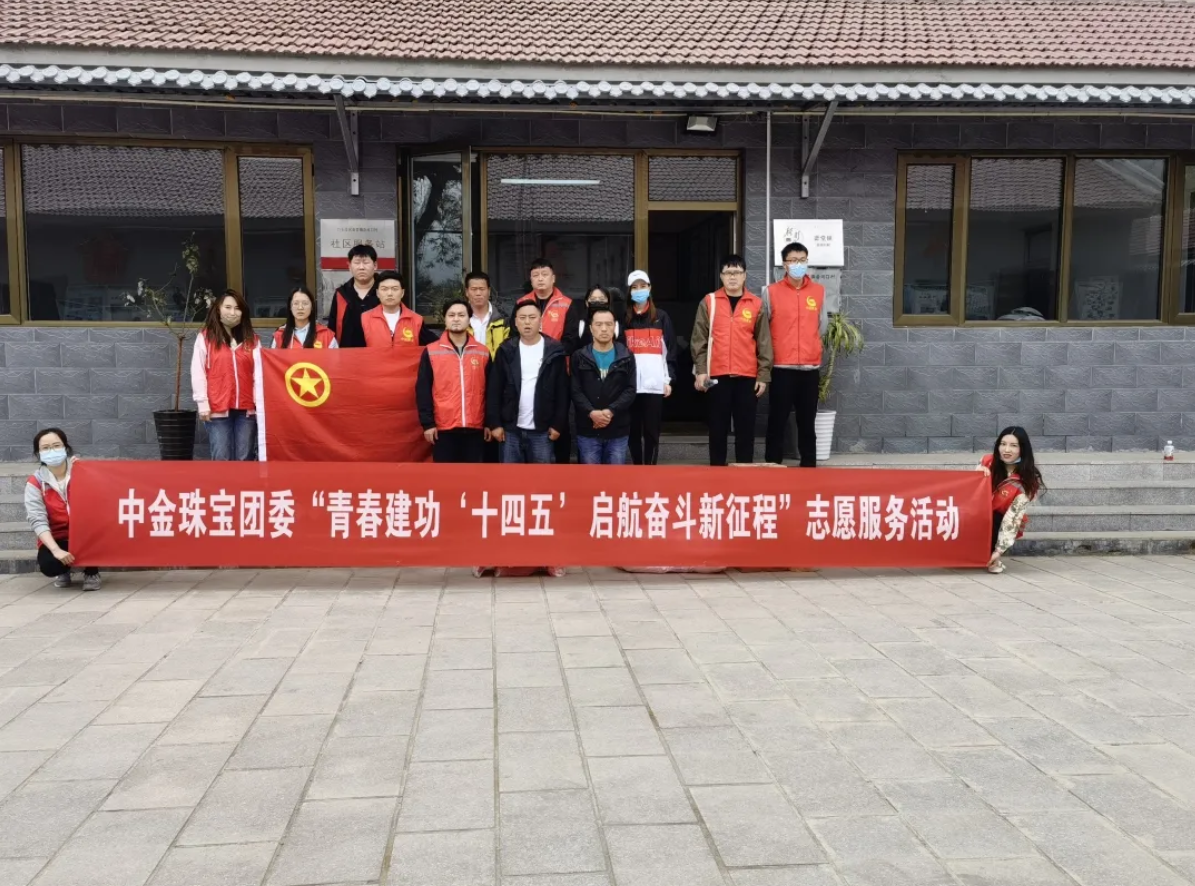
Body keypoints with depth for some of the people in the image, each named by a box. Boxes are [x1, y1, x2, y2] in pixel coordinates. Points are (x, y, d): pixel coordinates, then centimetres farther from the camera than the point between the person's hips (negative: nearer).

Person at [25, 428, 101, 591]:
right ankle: (63, 572, 9)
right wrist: (56, 550, -28)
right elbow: (37, 521, -15)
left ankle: (91, 572, -5)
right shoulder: (35, 483, -6)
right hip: (57, 538, 0)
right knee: (48, 564, -31)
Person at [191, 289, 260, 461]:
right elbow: (198, 373, 0)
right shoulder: (205, 337, 3)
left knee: (244, 459, 5)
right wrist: (203, 403, -6)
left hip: (247, 409, 3)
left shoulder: (252, 339, 12)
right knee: (222, 459, -2)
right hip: (218, 409, -2)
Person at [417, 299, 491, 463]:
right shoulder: (431, 352, 2)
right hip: (443, 427, -1)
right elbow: (423, 390, 0)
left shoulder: (483, 352, 7)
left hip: (475, 427, 2)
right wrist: (427, 423, -6)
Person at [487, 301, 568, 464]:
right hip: (511, 429, 1)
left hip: (542, 431, -1)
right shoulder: (506, 350, 3)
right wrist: (494, 423, -3)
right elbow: (494, 390, 3)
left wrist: (558, 424, -4)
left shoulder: (554, 351, 1)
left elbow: (562, 391, 1)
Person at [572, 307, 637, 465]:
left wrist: (611, 411, -17)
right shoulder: (579, 357, 5)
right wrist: (591, 412, -20)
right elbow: (575, 391, -3)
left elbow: (630, 390, -2)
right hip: (587, 430, 0)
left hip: (618, 430, 0)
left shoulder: (626, 357, 5)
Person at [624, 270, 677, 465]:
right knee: (633, 430, 4)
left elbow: (671, 350, 7)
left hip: (654, 383, -1)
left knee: (651, 430, 0)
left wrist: (669, 379, -1)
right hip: (630, 384, 1)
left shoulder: (661, 317, 9)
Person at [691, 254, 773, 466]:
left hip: (747, 376, 1)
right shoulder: (709, 302, 4)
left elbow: (764, 343, 6)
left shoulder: (756, 304, 5)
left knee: (746, 428, 3)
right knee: (718, 427, 4)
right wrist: (700, 370, -5)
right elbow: (699, 339, 3)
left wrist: (763, 375, 1)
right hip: (717, 376, 0)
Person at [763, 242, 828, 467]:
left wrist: (807, 344, 12)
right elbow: (762, 327, 3)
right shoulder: (771, 292, -2)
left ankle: (809, 465, 17)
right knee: (778, 420, 0)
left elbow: (823, 325, 14)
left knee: (807, 421, 9)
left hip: (811, 366, 2)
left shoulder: (819, 291, 6)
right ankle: (772, 465, 6)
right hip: (782, 367, -2)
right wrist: (777, 348, 6)